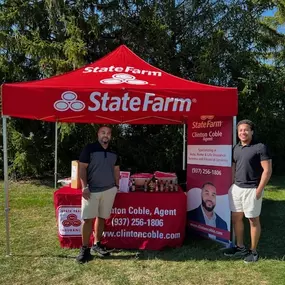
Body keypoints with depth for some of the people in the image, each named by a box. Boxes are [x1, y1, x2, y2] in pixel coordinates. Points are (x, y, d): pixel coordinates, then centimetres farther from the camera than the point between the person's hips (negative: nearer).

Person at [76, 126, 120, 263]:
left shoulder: (114, 153, 11)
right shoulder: (89, 149, -5)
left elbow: (116, 170, 19)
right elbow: (82, 168, -8)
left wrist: (117, 186, 12)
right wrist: (85, 187, -14)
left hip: (109, 190, 4)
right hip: (92, 190, -4)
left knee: (101, 217, 10)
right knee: (88, 219, -3)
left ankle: (96, 244, 23)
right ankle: (84, 248, 8)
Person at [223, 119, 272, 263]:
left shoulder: (260, 147, -11)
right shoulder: (236, 148, 8)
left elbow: (267, 170, -13)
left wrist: (259, 190, -15)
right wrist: (231, 185, 11)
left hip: (251, 189, -7)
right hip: (236, 188, 7)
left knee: (253, 220, 5)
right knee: (236, 218, 13)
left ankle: (253, 251, 19)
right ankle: (240, 247, 29)